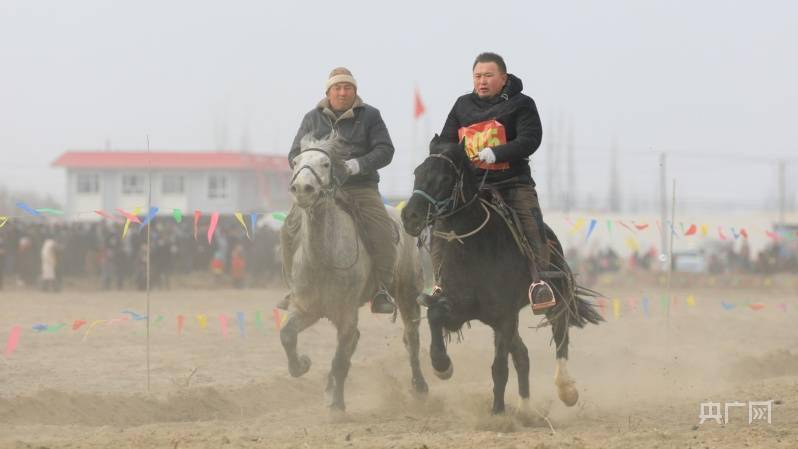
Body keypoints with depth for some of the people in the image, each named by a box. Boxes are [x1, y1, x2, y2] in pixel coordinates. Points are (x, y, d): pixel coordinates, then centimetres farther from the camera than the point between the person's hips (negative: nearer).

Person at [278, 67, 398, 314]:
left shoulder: (370, 116, 7)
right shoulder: (313, 118, 13)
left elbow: (385, 150, -2)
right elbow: (294, 155, 14)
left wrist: (357, 165, -20)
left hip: (361, 188, -1)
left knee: (382, 232, -23)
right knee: (290, 230, -16)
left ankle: (382, 290, -10)